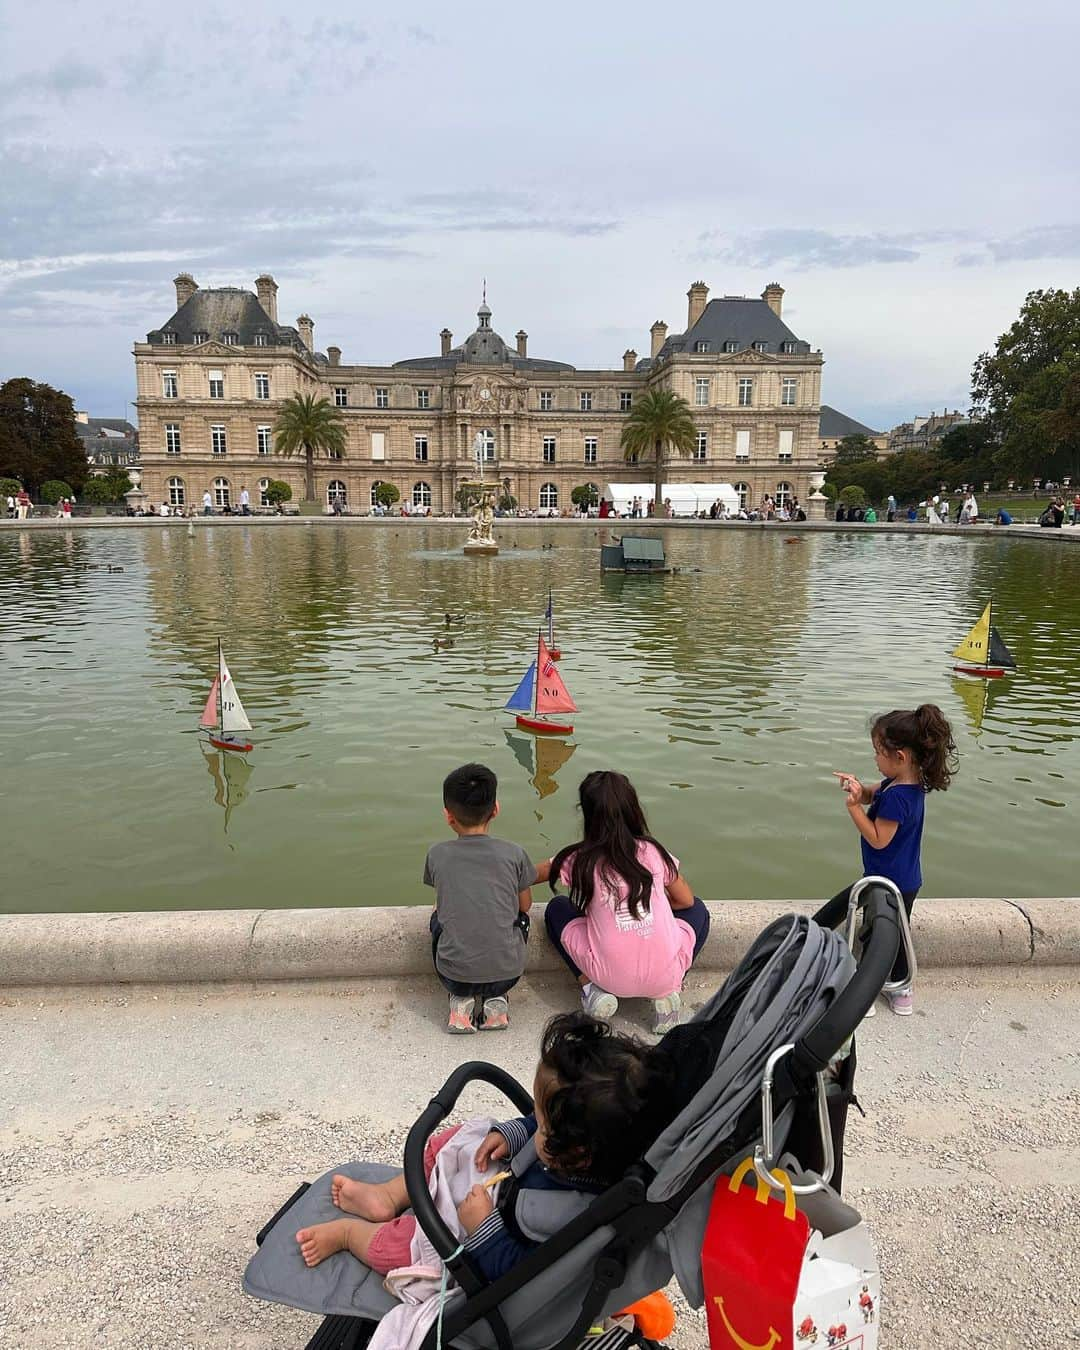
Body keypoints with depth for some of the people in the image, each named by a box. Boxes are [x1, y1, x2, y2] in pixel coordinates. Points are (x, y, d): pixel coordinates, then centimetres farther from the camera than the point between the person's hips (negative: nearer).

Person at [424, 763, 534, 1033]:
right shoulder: (514, 853, -3)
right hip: (507, 973, 0)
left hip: (454, 974, 0)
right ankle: (495, 1000, 15)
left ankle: (461, 1000, 14)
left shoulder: (437, 854, -2)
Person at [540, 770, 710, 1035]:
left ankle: (592, 988, 5)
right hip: (664, 975, 1)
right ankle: (668, 992, 10)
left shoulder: (579, 860, -2)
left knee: (556, 909, 22)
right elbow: (685, 900, 15)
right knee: (697, 910, 30)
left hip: (611, 976, -1)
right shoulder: (653, 851, 3)